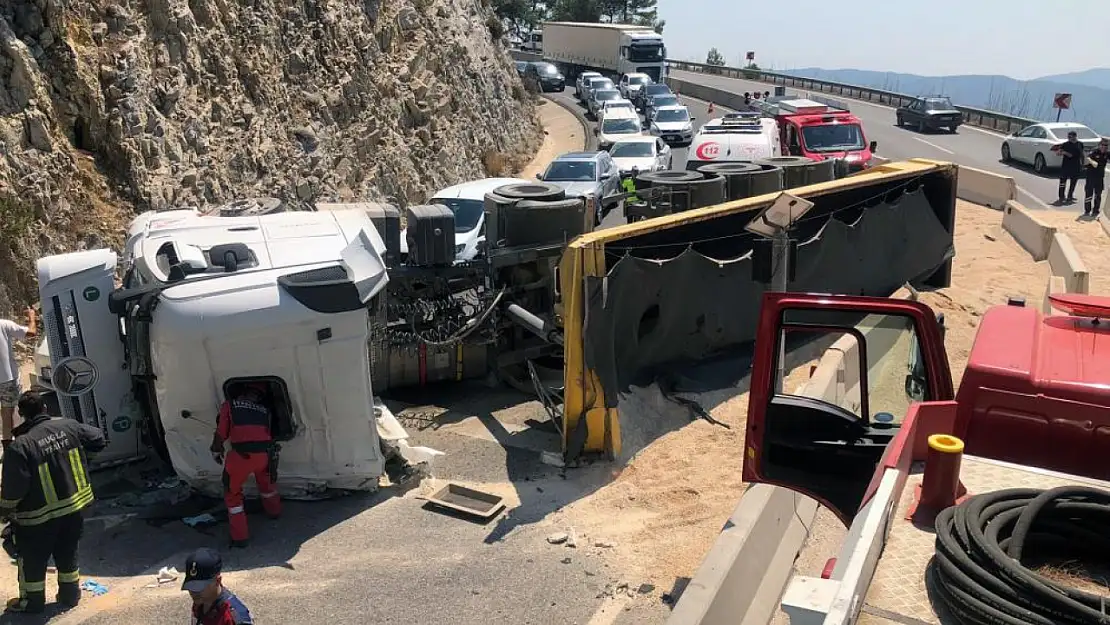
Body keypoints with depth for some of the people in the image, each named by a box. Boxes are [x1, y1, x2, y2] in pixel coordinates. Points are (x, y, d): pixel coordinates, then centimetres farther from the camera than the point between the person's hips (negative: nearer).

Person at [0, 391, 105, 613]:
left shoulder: (20, 446, -22)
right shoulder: (67, 426, -9)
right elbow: (98, 438, 6)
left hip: (39, 517, -5)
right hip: (74, 507, 5)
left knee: (32, 560, 17)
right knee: (67, 555, 22)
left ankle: (32, 601, 31)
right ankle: (70, 594, 35)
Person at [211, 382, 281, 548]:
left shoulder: (229, 405, 11)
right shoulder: (264, 410, 21)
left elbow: (221, 432, 6)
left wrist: (216, 450, 18)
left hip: (241, 455, -4)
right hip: (264, 453, 4)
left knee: (232, 492, 14)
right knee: (265, 481, 34)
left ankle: (240, 537, 10)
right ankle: (274, 511, 56)